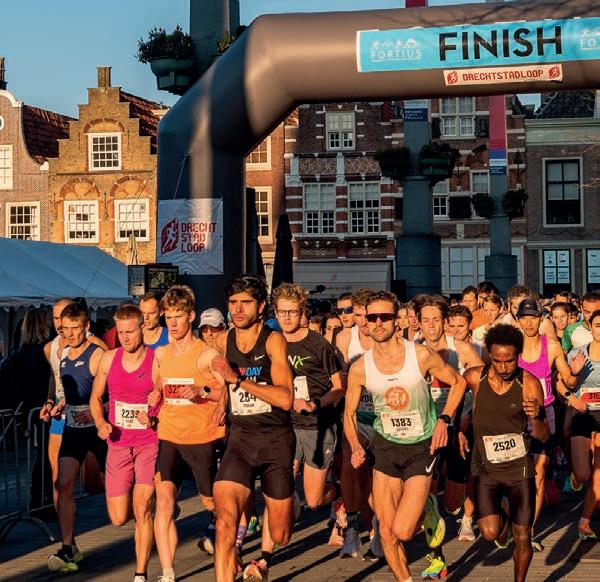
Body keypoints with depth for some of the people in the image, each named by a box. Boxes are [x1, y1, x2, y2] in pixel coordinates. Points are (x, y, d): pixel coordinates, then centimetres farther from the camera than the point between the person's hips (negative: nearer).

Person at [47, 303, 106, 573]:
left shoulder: (97, 355, -13)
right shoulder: (62, 356, 9)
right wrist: (59, 406, 12)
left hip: (98, 427, -5)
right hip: (73, 427, 5)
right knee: (64, 484, -9)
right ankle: (68, 548, -7)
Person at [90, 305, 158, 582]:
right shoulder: (109, 358, 4)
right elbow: (95, 397, 16)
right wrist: (100, 423, -1)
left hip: (149, 443, -4)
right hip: (118, 445, 4)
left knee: (142, 508, -15)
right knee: (119, 518, 3)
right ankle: (151, 504, 37)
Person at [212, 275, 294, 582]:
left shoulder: (273, 340, -10)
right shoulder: (223, 341, 3)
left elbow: (286, 399, -23)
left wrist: (237, 379, -23)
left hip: (276, 441, -2)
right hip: (240, 440, 2)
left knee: (280, 536, 8)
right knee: (226, 522, -20)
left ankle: (264, 555, 46)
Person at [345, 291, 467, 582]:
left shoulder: (421, 355, -14)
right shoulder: (359, 368, -8)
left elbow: (458, 382, 1)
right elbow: (349, 412, 5)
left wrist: (444, 419, -10)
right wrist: (356, 446, -11)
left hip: (422, 447, -3)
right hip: (386, 446, 3)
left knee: (402, 531, -12)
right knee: (386, 532, 3)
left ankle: (427, 511, 21)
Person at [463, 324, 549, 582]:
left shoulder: (529, 384, -12)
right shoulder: (474, 377, -10)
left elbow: (543, 437, -9)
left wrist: (536, 417, -29)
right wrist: (457, 431, 7)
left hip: (519, 467, 0)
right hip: (485, 467, 0)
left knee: (523, 538, 4)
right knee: (490, 532, -16)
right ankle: (502, 521, 20)